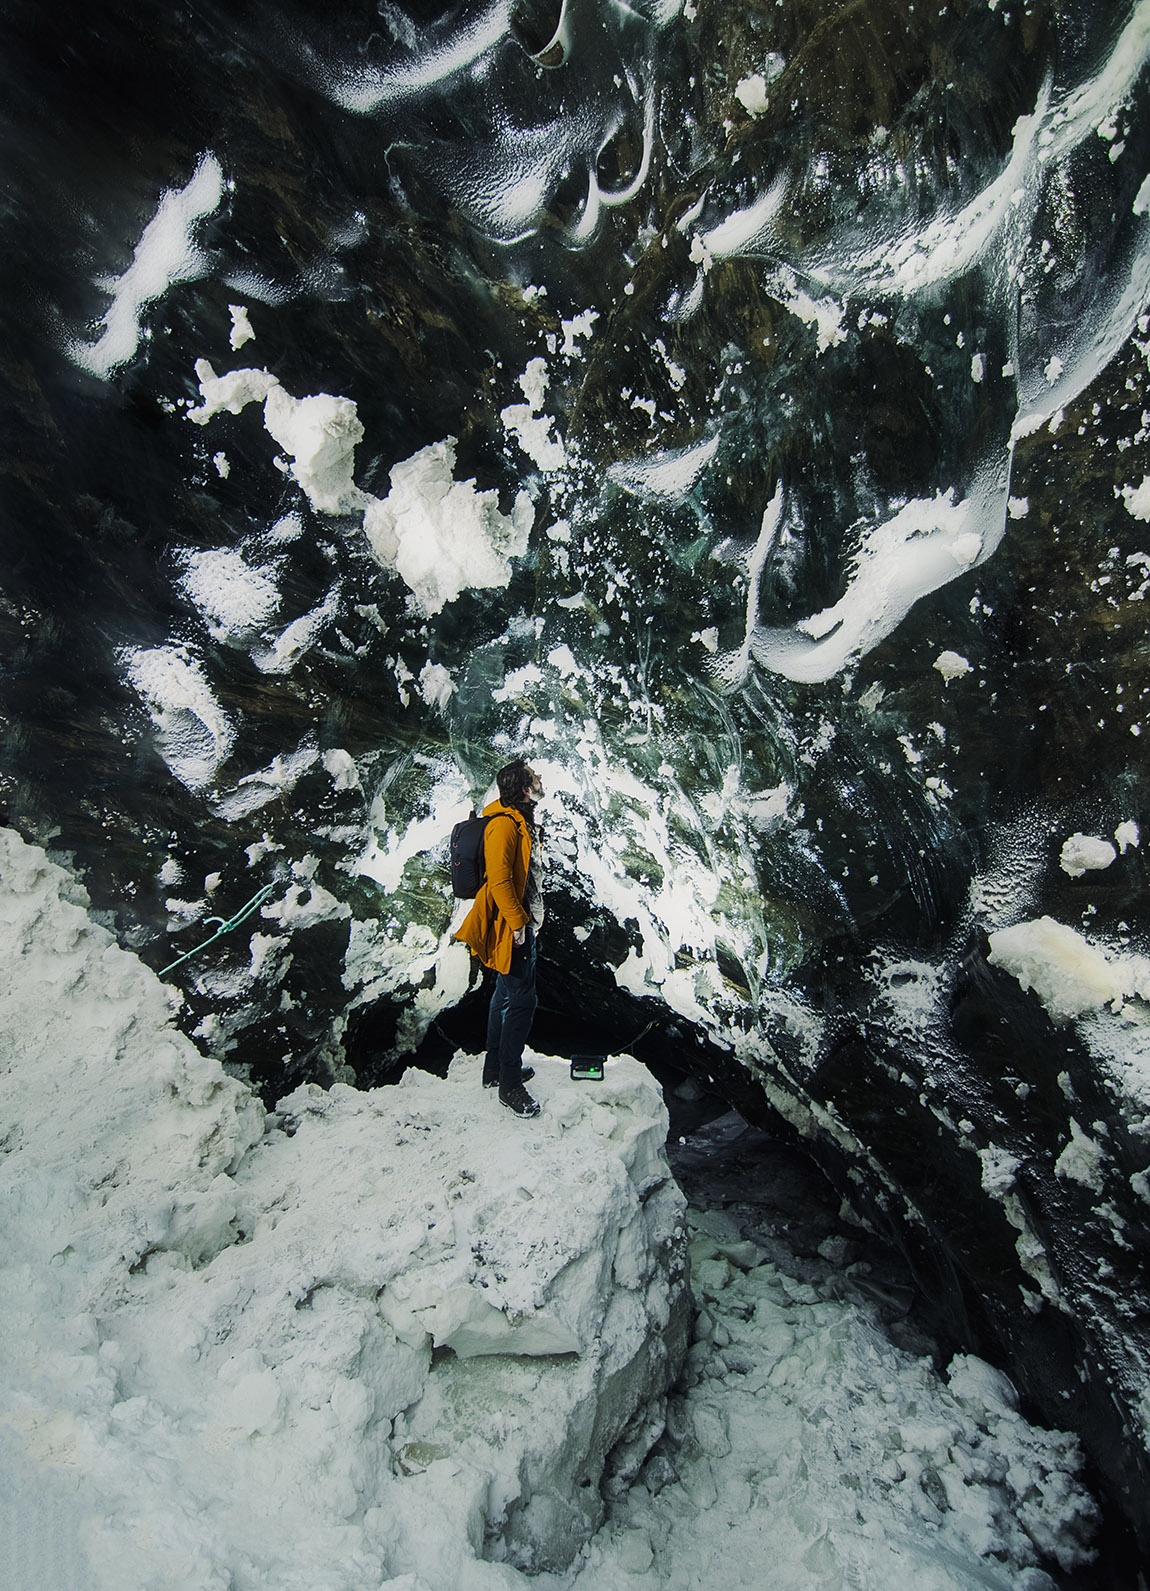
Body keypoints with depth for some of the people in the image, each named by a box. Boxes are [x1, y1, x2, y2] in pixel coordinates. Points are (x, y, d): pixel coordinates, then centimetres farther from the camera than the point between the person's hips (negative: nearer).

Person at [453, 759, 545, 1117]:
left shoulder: (521, 821, 15)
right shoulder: (504, 825, -18)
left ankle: (495, 1068, 30)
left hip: (521, 925, 11)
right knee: (522, 1000, -8)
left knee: (506, 995, 18)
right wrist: (517, 922, -22)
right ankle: (509, 1084, 0)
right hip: (511, 927, -11)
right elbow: (499, 879, -24)